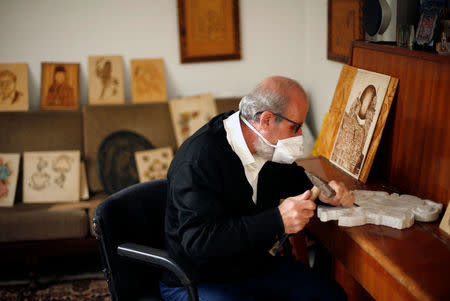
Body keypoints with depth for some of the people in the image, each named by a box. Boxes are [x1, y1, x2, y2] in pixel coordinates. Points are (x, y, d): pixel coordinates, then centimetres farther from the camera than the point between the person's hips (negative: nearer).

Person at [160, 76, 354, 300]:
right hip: (199, 280, -7)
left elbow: (294, 179, 21)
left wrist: (322, 192, -3)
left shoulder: (267, 148, 0)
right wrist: (277, 221, -38)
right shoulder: (198, 160, -26)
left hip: (256, 264, 8)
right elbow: (198, 240, -33)